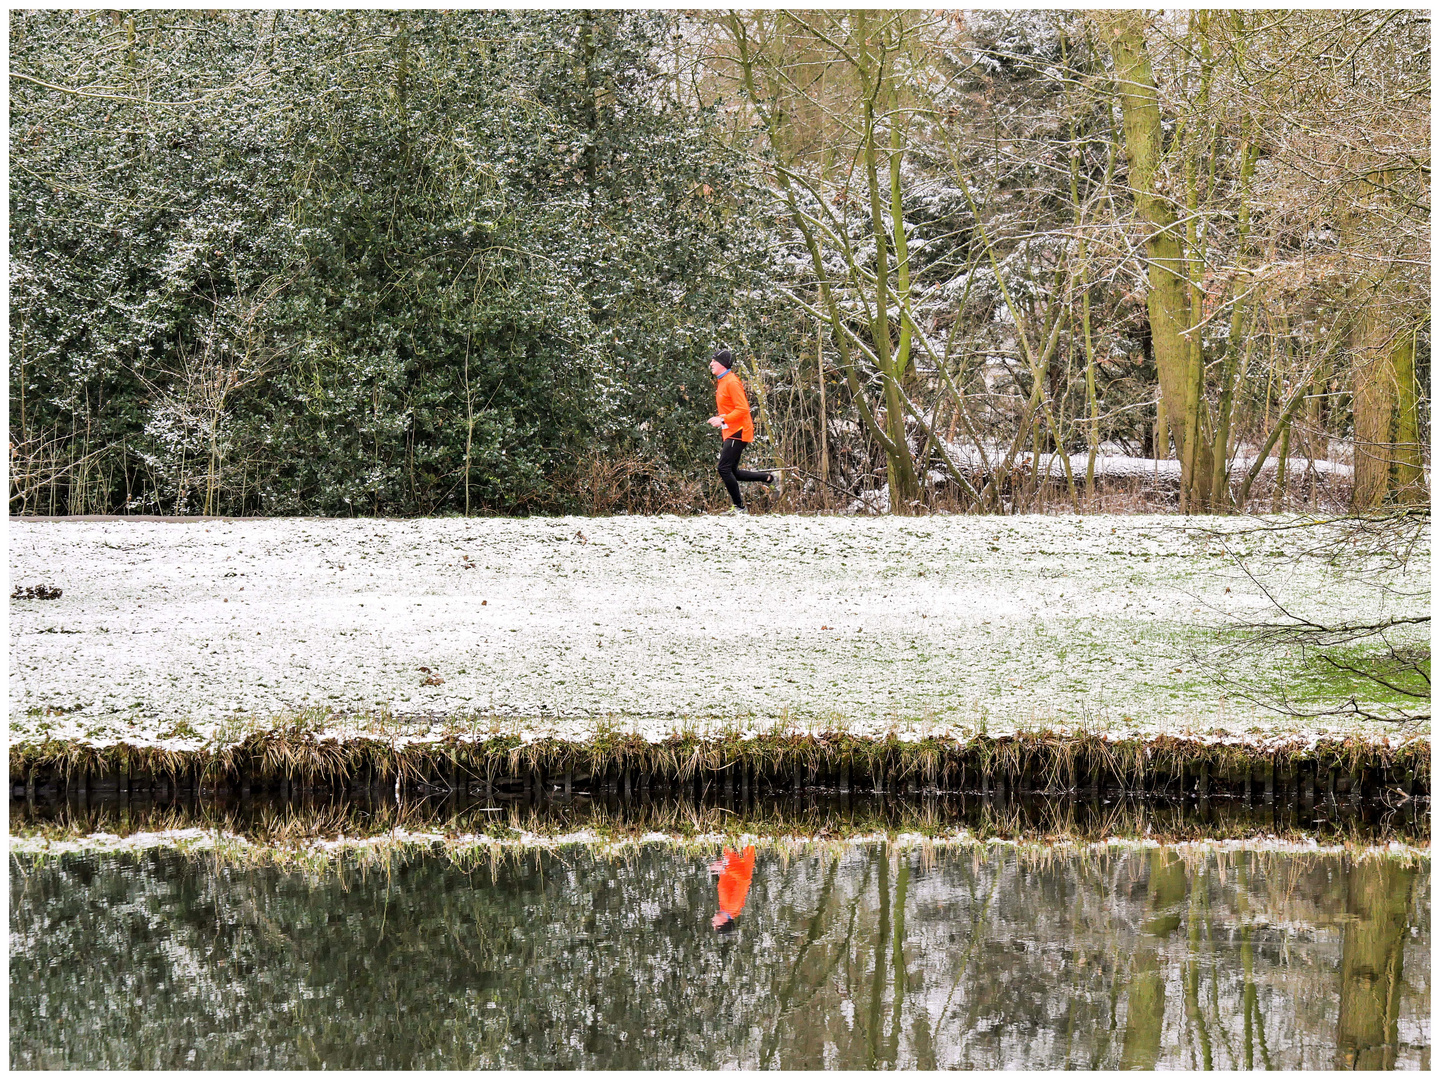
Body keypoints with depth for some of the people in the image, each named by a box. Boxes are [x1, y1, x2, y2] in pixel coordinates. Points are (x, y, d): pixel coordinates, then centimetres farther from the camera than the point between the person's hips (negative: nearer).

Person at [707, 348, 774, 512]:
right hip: (729, 432, 10)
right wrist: (719, 418, 13)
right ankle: (768, 478, 18)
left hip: (738, 432, -10)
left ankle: (739, 506, -7)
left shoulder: (731, 382, -15)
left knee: (724, 468, -13)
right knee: (732, 472, 10)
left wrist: (723, 420, -27)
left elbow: (742, 409, -22)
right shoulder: (722, 382, 16)